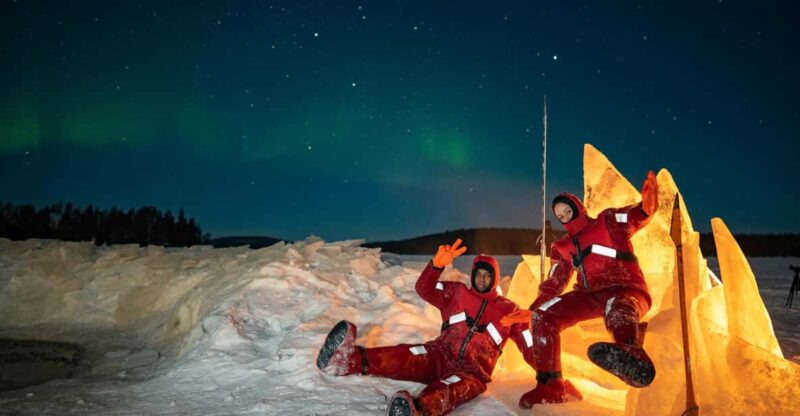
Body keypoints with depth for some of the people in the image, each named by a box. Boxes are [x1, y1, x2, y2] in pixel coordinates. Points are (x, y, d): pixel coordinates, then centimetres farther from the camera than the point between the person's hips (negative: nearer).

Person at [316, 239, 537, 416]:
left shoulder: (508, 310, 10)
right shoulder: (458, 293, 14)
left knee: (452, 389, -39)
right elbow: (424, 289, 6)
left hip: (472, 372, -2)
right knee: (410, 357, -32)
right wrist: (437, 264, -11)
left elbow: (529, 345, 12)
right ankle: (350, 359, -59)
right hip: (440, 356, 2)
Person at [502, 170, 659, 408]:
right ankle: (550, 386, -10)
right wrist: (531, 310, 13)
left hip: (627, 290, -5)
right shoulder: (563, 247, 20)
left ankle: (629, 355, -78)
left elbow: (639, 216, -6)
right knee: (543, 316, -14)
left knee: (617, 307, -42)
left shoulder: (609, 222, 8)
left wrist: (647, 203, -31)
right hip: (590, 295, 6)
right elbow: (554, 283, 22)